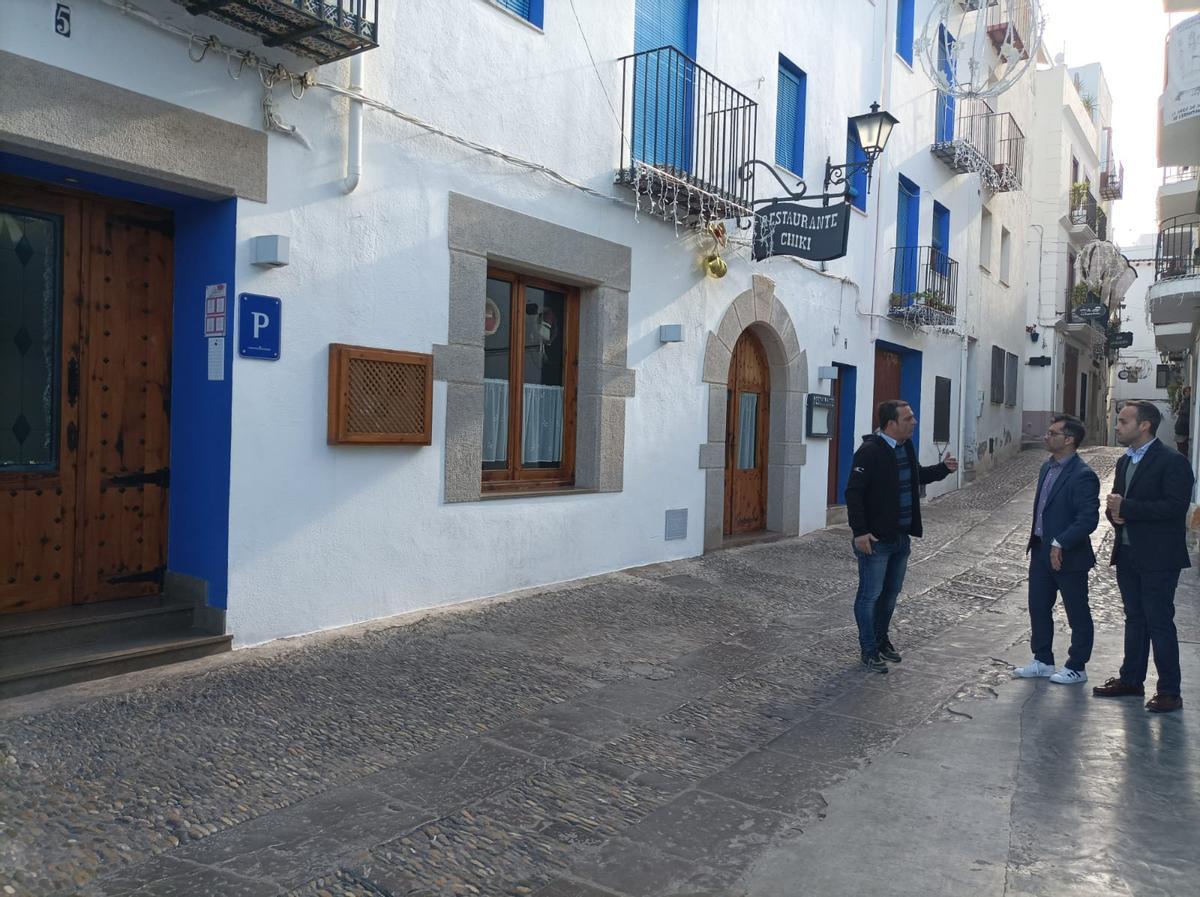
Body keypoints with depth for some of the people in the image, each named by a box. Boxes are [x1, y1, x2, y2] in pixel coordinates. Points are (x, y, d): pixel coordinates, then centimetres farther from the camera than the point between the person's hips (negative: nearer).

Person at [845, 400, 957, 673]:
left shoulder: (906, 447, 8)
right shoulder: (870, 451, -18)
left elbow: (917, 476, 27)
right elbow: (854, 492, -21)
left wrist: (943, 468, 11)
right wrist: (860, 532, -24)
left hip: (901, 537, 9)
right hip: (875, 539, -8)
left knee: (891, 593, 19)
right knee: (870, 595, 3)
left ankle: (881, 639, 36)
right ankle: (869, 650, 14)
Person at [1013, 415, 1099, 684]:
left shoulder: (1083, 475, -19)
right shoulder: (1047, 467, 8)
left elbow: (1088, 519, -23)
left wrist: (1060, 544, -25)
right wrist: (1034, 540, 13)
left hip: (1069, 556, -8)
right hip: (1042, 551, 8)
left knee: (1077, 614, 9)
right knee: (1038, 608, 15)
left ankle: (1076, 668, 23)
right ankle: (1043, 661, 29)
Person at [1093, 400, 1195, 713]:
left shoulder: (1172, 462, -13)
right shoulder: (1125, 461, 13)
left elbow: (1174, 507, -22)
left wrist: (1126, 507, -21)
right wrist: (1114, 512, -4)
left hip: (1158, 558, -8)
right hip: (1128, 555, 8)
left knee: (1160, 623, -2)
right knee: (1134, 620, 16)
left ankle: (1169, 692, 8)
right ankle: (1131, 679, 27)